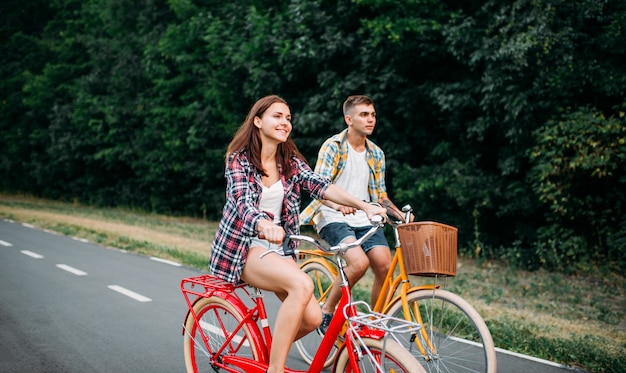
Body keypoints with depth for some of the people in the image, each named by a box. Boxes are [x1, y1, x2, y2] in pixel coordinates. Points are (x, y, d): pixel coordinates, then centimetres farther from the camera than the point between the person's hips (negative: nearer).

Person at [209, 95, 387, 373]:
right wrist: (264, 225, -48)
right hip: (242, 246, -5)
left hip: (277, 247, 6)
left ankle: (267, 349, 18)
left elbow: (320, 186, -8)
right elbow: (242, 201, -25)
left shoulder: (291, 162, 7)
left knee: (312, 318, -12)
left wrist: (365, 206, -24)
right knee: (302, 285, -32)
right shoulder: (239, 159, -8)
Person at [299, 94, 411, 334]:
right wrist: (338, 205, -36)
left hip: (364, 218, 5)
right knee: (359, 262, -29)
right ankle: (327, 310, -6)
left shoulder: (376, 154, 13)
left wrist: (399, 213, -1)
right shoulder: (333, 146, -5)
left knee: (385, 265, -18)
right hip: (333, 218, -5)